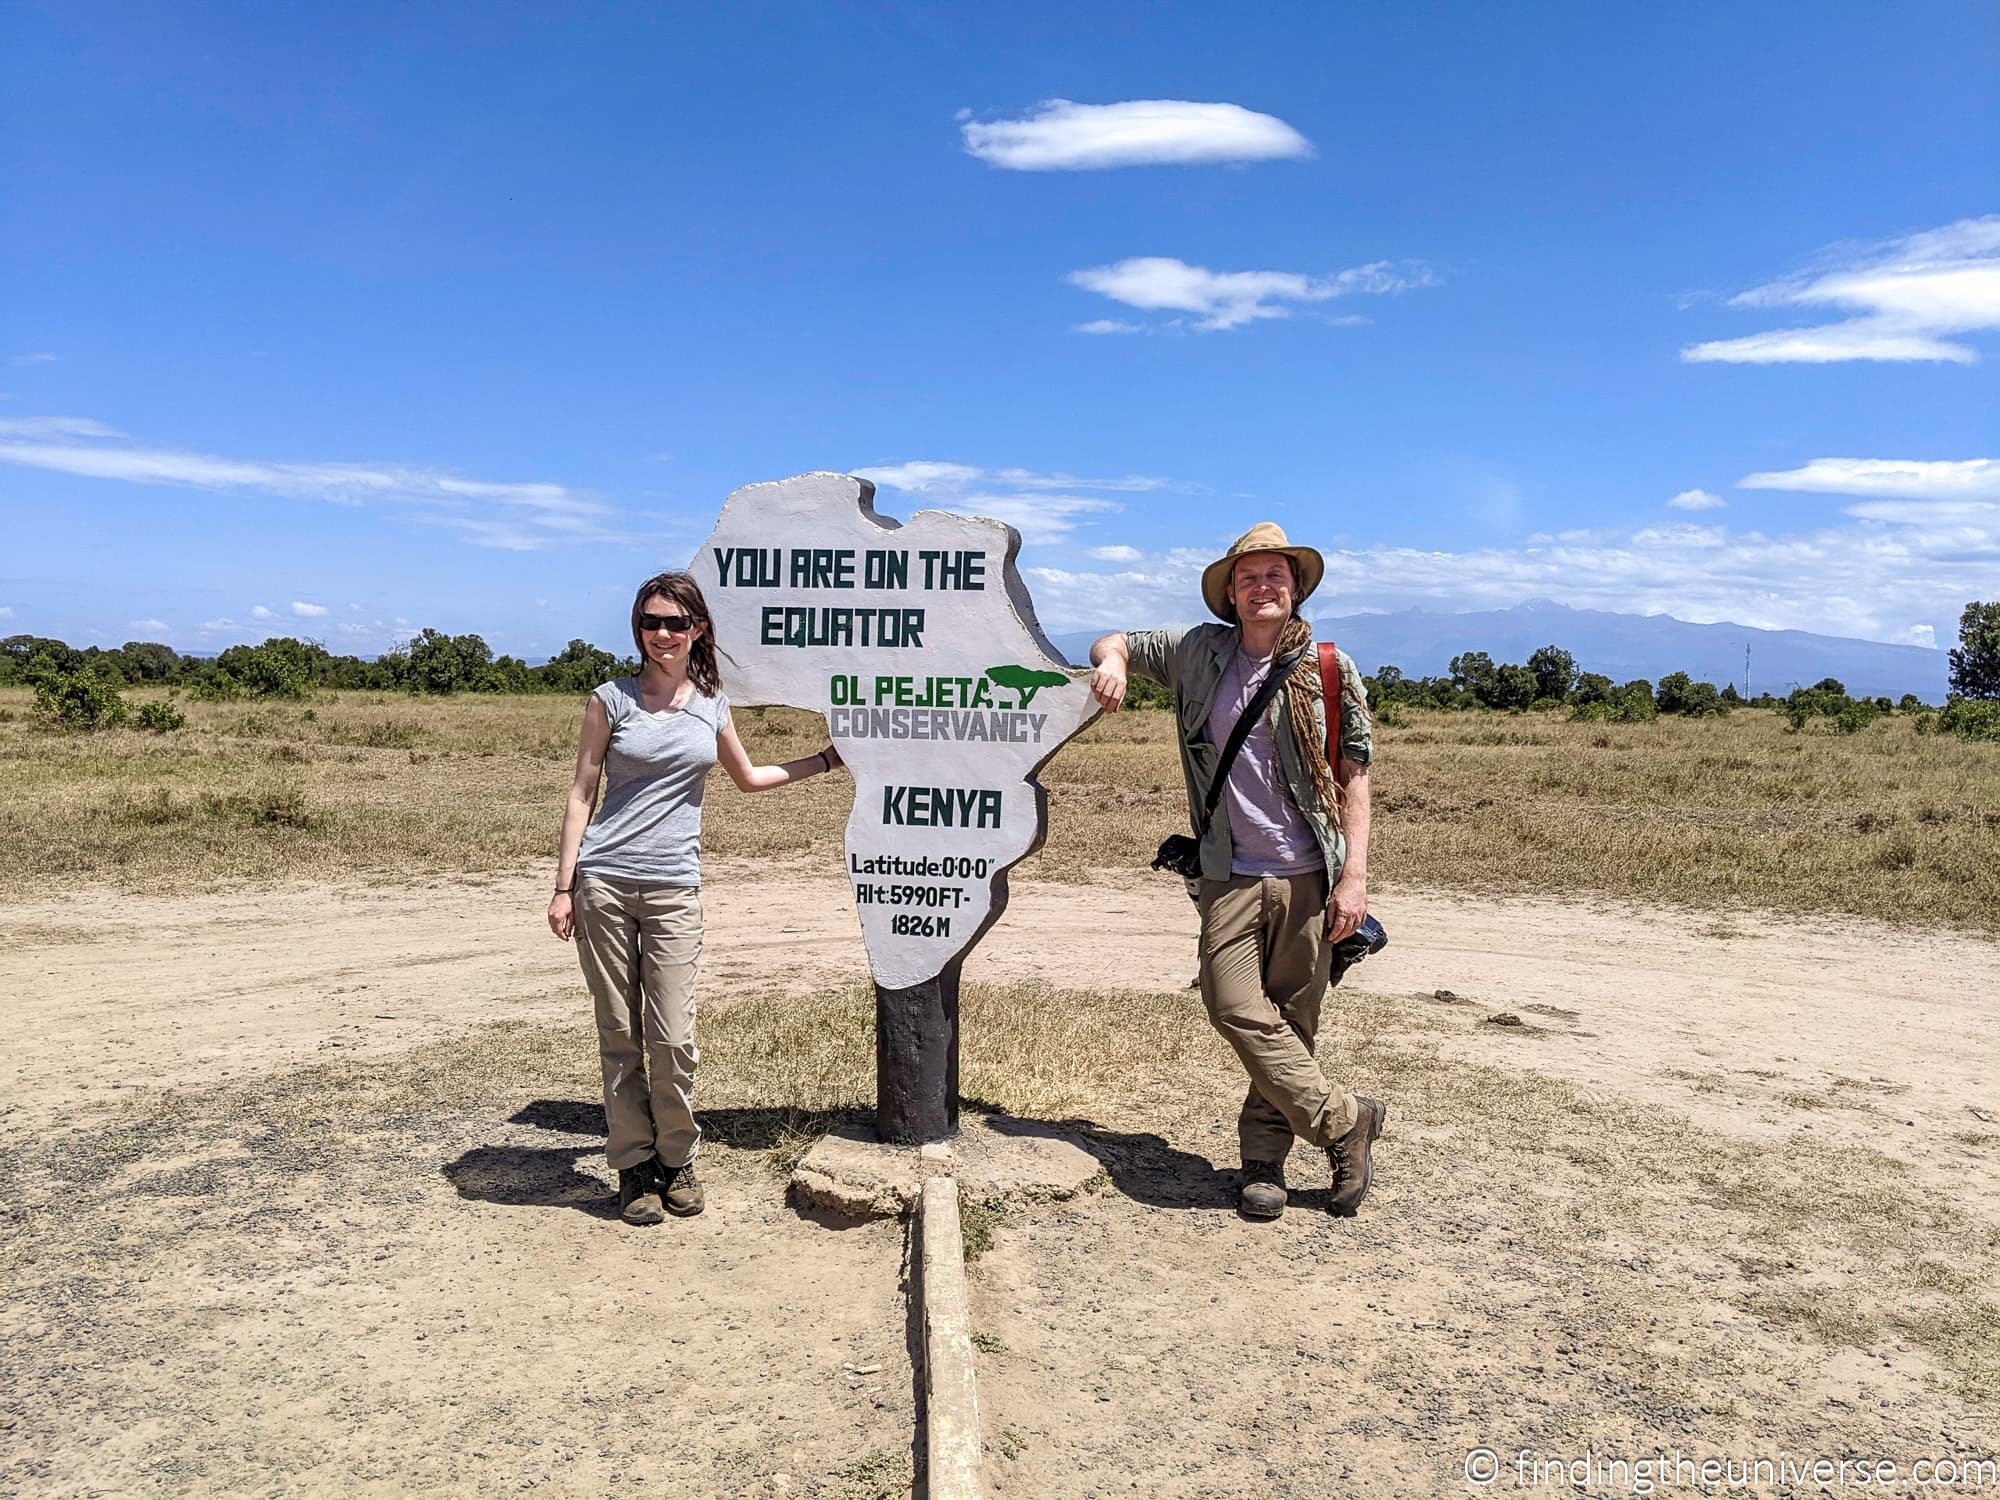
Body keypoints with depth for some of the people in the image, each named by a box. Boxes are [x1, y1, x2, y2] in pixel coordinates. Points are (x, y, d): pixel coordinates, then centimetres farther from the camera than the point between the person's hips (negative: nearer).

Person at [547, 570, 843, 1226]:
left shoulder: (712, 706, 10)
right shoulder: (612, 700, 3)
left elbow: (749, 777, 27)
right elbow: (581, 792, 4)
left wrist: (830, 757, 28)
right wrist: (564, 886, -1)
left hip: (673, 889, 1)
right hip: (603, 883, -1)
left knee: (673, 1039, -4)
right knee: (620, 1037, 4)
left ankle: (676, 1160, 18)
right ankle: (633, 1167, 18)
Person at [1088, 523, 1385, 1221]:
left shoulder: (1331, 669, 2)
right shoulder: (1199, 651, 8)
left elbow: (1354, 777, 2)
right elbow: (1113, 643, 21)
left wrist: (1354, 874, -6)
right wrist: (1112, 664, -5)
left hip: (1307, 875, -1)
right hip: (1230, 875, 1)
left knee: (1292, 1020, 2)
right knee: (1236, 1010, -11)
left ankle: (1263, 1158, 18)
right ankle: (1344, 1120, 6)